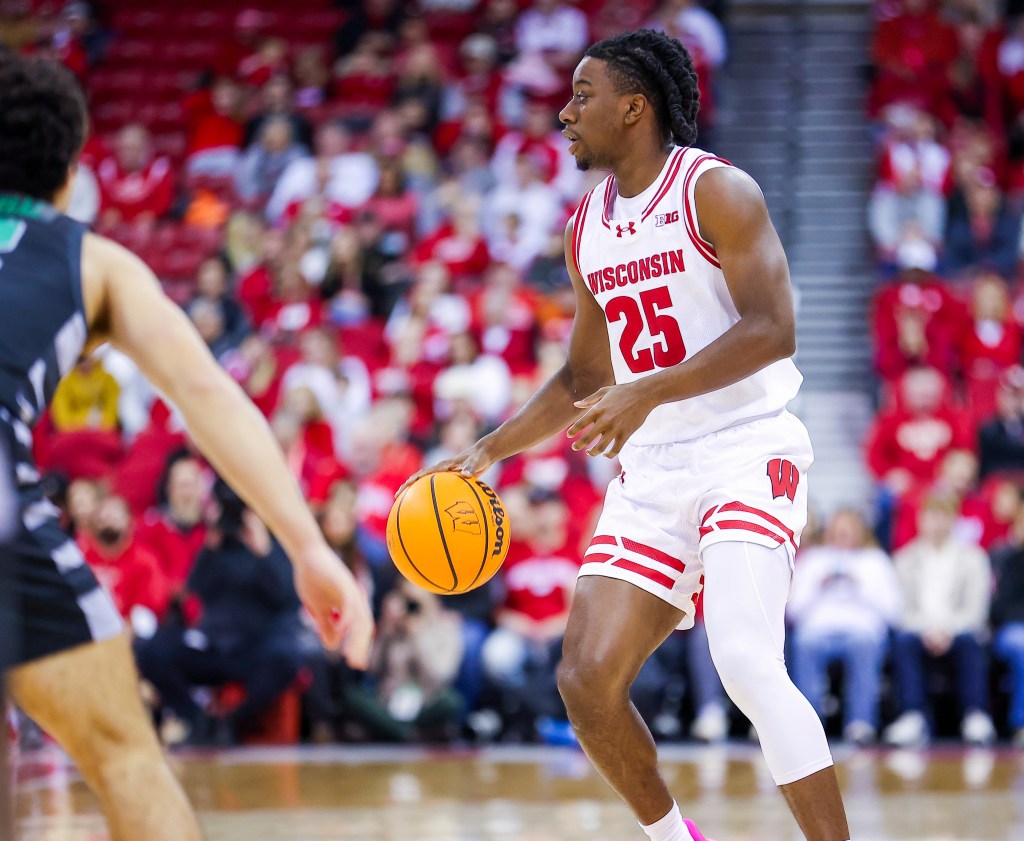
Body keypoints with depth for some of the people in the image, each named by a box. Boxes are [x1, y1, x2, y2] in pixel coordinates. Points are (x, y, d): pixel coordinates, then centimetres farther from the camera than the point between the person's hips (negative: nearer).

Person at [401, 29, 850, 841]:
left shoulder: (717, 192, -8)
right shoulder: (587, 228, 14)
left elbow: (771, 330, -20)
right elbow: (584, 378, 24)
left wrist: (649, 393, -29)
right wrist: (487, 452, 13)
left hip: (745, 452, -7)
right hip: (652, 471, 7)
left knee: (746, 661, -26)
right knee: (588, 681, -3)